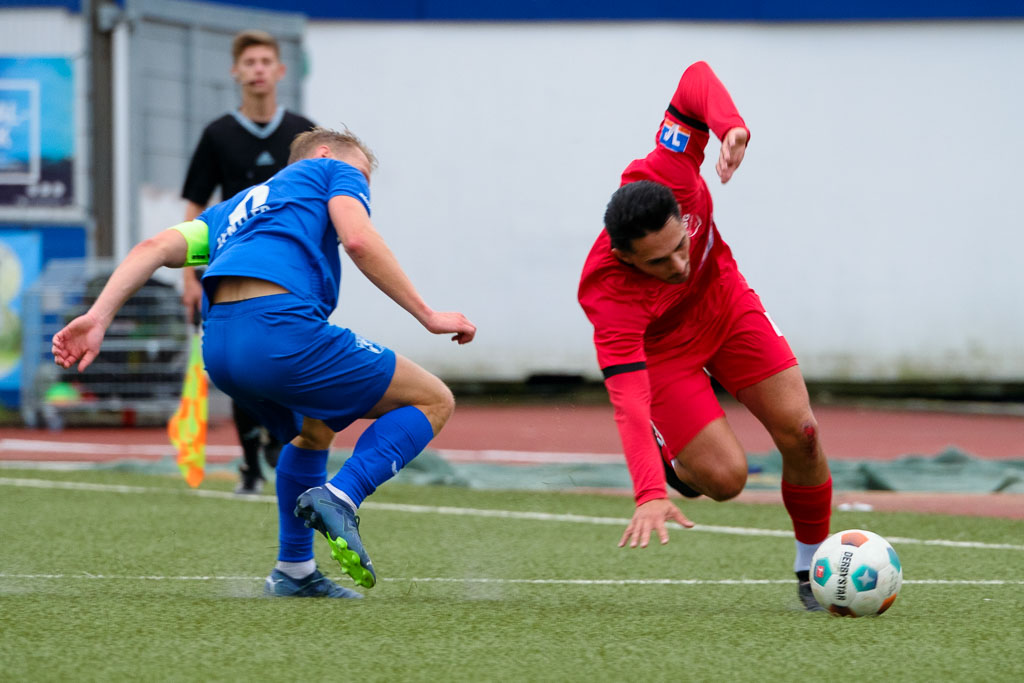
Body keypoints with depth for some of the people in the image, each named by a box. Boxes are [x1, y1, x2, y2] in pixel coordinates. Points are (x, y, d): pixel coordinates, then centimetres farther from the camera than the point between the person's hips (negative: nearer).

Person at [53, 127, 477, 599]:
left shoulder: (234, 209, 37)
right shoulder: (333, 172, 21)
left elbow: (157, 248, 21)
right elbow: (358, 240, 0)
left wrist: (98, 318, 12)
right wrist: (427, 316, 2)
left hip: (218, 346, 7)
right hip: (281, 325, -7)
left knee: (313, 432, 36)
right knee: (432, 401, 8)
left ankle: (294, 572, 32)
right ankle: (340, 496, -13)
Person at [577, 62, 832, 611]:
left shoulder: (667, 175, -34)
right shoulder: (608, 296, -42)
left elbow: (695, 78, -22)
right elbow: (629, 401, -47)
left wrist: (732, 127, -42)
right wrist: (649, 496, -58)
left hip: (724, 299, 4)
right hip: (659, 347, -4)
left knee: (800, 432, -8)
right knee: (725, 476, -16)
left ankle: (813, 569, 12)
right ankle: (669, 456, 19)